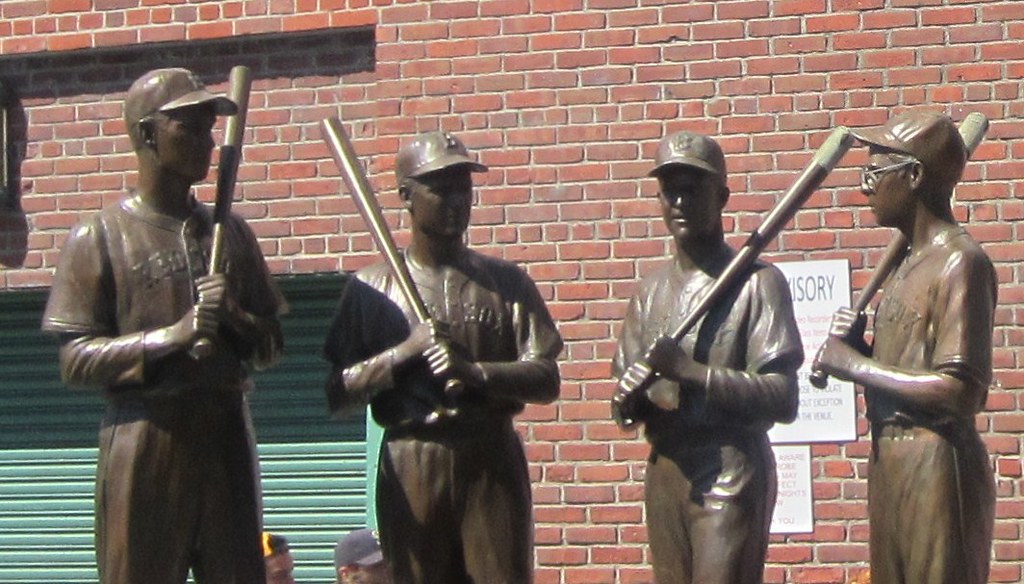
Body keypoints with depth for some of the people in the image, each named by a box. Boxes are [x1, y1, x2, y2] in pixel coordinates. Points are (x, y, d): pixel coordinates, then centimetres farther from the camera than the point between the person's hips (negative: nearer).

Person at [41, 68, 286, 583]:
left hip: (226, 438, 4)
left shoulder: (231, 232, 15)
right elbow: (74, 361, -7)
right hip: (143, 444, -4)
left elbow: (271, 346, 16)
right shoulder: (98, 238, 1)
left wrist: (233, 318, -6)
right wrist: (173, 334, -18)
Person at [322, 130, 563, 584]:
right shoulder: (373, 288, 6)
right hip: (410, 467, 0)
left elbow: (546, 382, 0)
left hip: (493, 464, 0)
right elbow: (337, 397, 0)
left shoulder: (507, 282, 8)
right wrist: (405, 351, -14)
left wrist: (473, 371, -18)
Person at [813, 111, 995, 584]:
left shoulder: (959, 262, -13)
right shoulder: (911, 262, 17)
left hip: (938, 468, -10)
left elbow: (962, 391, -23)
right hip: (890, 465, 10)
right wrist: (856, 347, 3)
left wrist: (855, 366, -14)